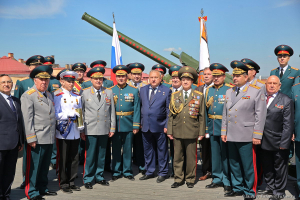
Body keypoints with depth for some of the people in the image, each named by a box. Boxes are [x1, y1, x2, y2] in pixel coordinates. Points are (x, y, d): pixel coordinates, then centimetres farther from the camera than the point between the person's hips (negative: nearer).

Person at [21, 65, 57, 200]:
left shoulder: (49, 95, 17)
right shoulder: (28, 95, -8)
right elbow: (27, 119, -13)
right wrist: (31, 138, -17)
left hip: (49, 138, 8)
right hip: (37, 139, -7)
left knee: (45, 166, 16)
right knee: (33, 166, 0)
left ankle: (42, 188, 29)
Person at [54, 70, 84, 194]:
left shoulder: (77, 96, 13)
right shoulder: (57, 96, -4)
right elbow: (56, 115, -8)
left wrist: (81, 125, 2)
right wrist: (69, 114, -20)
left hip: (75, 133, 5)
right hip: (63, 132, -5)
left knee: (74, 159, 10)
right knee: (63, 160, 2)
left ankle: (71, 182, 22)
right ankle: (63, 184, 13)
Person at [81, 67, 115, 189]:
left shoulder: (109, 92, 9)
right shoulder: (85, 93, 3)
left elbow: (112, 112, 9)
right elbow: (81, 112, 3)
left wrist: (112, 128, 6)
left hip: (104, 130, 2)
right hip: (91, 130, -2)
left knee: (101, 155, 11)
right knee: (90, 156, 0)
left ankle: (99, 176, 24)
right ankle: (88, 179, 13)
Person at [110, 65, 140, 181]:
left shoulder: (134, 91, 2)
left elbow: (137, 109, 1)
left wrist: (136, 126, -4)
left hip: (128, 125, 0)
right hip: (115, 125, 0)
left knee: (128, 149, 8)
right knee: (116, 150, 9)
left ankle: (127, 171, 22)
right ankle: (116, 172, 21)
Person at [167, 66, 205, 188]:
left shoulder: (199, 96, 4)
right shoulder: (174, 96, 10)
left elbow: (202, 116, 3)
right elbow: (171, 115, 9)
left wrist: (201, 132, 0)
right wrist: (169, 131, 3)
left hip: (192, 132, -2)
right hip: (177, 132, 2)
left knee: (191, 158, 5)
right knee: (178, 157, 7)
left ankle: (190, 179, 19)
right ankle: (178, 179, 18)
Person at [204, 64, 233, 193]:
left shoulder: (229, 90, -5)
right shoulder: (209, 90, 12)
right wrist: (207, 127, 10)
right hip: (212, 127, 5)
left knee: (225, 155, 2)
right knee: (215, 154, 12)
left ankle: (227, 181, 13)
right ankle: (217, 179, 24)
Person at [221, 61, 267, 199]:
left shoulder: (256, 92, -3)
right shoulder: (229, 92, 14)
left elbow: (260, 115, -7)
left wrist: (257, 135, -11)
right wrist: (224, 132, 12)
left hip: (246, 137, -6)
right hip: (231, 136, 6)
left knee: (248, 166, 1)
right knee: (234, 164, 14)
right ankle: (237, 188, 28)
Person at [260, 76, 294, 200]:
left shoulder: (286, 101, -6)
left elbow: (288, 125, -8)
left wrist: (284, 143, -12)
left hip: (278, 143, -4)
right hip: (264, 142, 4)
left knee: (279, 168, 8)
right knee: (267, 167, 17)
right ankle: (270, 187, 36)